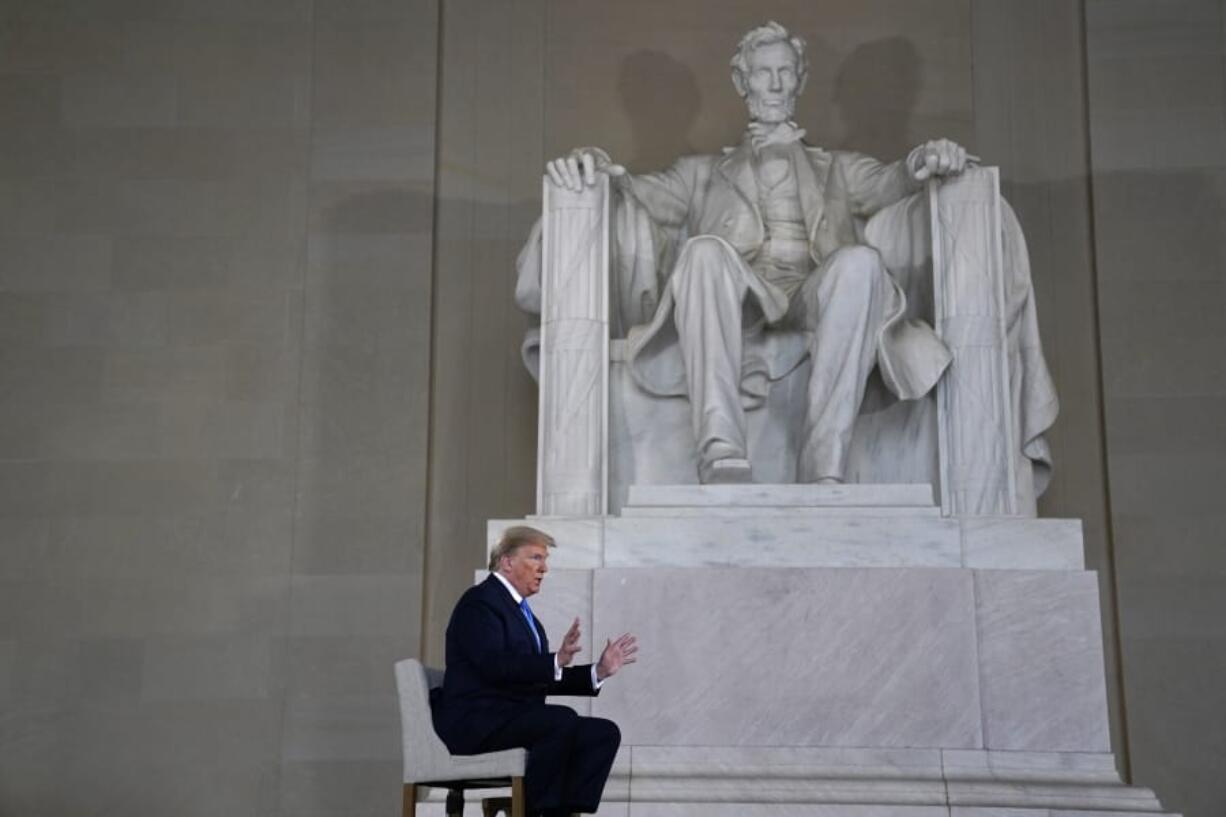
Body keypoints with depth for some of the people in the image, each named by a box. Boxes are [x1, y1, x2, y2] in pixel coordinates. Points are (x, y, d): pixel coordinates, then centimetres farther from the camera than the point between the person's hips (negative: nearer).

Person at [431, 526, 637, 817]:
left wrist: (599, 671, 10)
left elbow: (545, 680, 19)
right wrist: (556, 661, -34)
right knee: (562, 720, -32)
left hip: (515, 717, 9)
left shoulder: (521, 610, 20)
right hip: (476, 721, -9)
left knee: (604, 732, -9)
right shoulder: (479, 601, -7)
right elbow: (496, 665, -24)